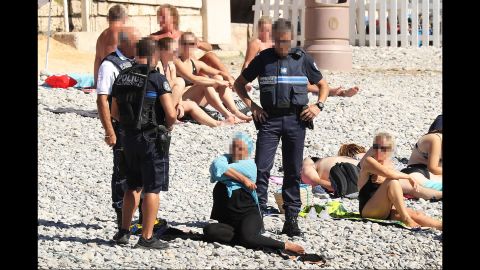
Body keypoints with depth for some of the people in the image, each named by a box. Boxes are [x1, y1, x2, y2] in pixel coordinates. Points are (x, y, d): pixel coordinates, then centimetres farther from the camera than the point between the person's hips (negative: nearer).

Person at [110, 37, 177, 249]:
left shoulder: (122, 77, 5)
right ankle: (147, 238, 2)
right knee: (152, 189, 1)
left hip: (129, 137, 6)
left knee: (133, 187, 19)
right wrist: (168, 126, 1)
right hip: (152, 139, -6)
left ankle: (124, 232, 21)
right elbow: (171, 114, -19)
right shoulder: (157, 79, -13)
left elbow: (114, 110, 13)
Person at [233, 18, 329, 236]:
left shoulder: (303, 59, 7)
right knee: (261, 168, -9)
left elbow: (323, 85, 17)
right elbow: (239, 83, 13)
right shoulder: (263, 59, 6)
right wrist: (251, 105, 0)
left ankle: (291, 220, 10)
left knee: (293, 171, 4)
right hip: (269, 119, -1)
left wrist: (318, 106, -1)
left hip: (295, 120, 1)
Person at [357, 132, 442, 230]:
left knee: (415, 214, -17)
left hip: (386, 211, 7)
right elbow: (389, 174, -28)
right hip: (368, 210, -7)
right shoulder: (368, 161, -11)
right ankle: (405, 219, -28)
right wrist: (408, 176, -14)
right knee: (392, 182, -28)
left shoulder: (389, 164, 13)